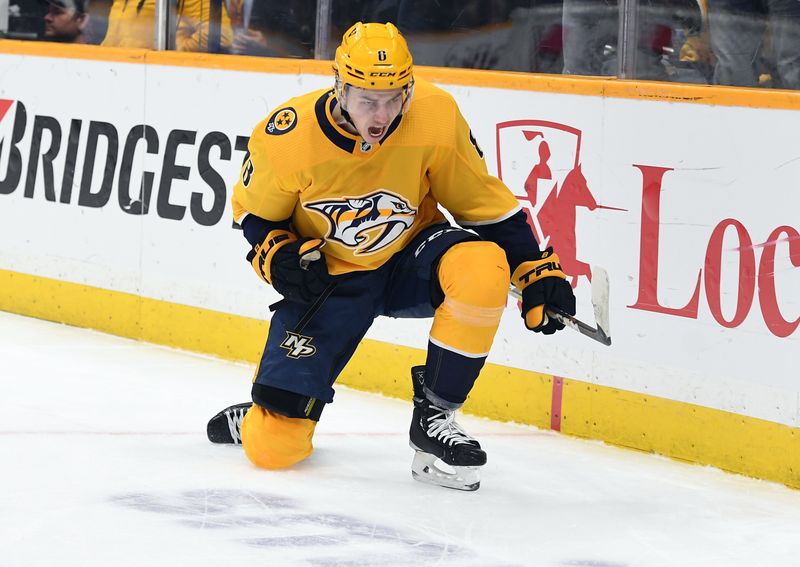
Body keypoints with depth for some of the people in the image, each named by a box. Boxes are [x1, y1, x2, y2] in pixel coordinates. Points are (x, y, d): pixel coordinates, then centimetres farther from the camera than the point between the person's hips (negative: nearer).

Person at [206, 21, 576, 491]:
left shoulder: (435, 116, -22)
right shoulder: (290, 138, -21)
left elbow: (484, 201, -8)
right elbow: (254, 210, -1)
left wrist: (537, 273, -12)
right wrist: (277, 257, -18)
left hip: (410, 260, 1)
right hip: (328, 278, -1)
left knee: (482, 266, -36)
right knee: (274, 448, -11)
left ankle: (435, 415, -17)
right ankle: (267, 416, 31)